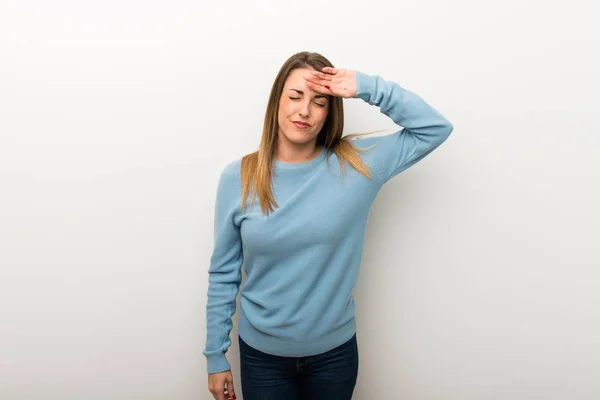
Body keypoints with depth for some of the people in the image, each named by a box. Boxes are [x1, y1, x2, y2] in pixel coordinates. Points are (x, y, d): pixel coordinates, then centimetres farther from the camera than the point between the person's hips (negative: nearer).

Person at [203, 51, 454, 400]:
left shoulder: (356, 164, -10)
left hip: (334, 352, 1)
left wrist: (367, 88, -19)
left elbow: (436, 128, -10)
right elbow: (224, 274, -5)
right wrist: (216, 355, 0)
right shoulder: (238, 178, -11)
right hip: (261, 354, 0)